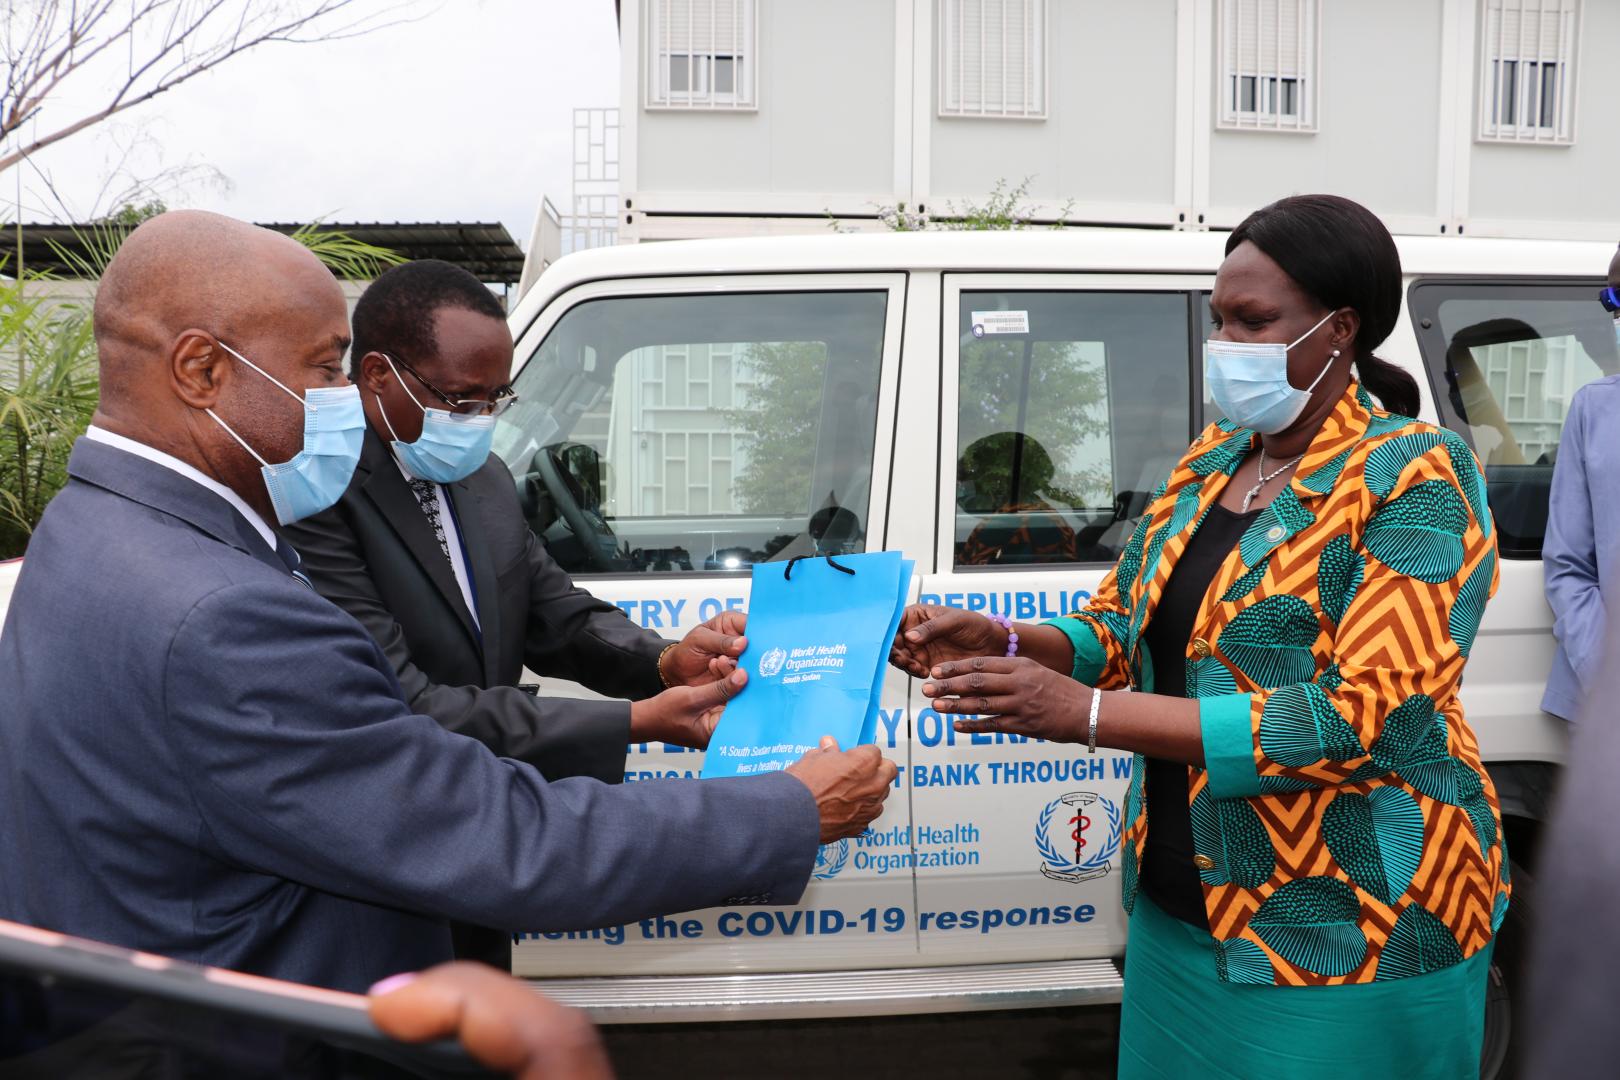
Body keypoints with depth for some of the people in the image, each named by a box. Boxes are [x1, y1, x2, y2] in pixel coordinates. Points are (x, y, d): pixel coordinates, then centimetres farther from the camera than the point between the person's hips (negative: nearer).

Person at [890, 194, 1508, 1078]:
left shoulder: (1415, 483, -14)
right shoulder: (1210, 462, 6)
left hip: (1337, 934, -6)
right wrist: (996, 642, -12)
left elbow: (1361, 717, -23)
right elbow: (1118, 627, 10)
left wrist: (1086, 715, -28)